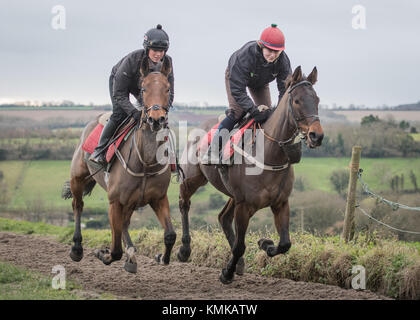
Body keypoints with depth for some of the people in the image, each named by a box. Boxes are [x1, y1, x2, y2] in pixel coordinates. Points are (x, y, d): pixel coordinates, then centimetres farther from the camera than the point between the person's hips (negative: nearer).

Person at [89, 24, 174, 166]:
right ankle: (100, 151, -10)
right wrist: (134, 113, -50)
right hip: (118, 80, -4)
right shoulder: (132, 60, -41)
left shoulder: (167, 62, -29)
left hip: (144, 87, 4)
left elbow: (169, 93, -23)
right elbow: (118, 94, -38)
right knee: (119, 114, -21)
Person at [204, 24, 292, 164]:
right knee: (237, 112, -21)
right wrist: (254, 110, -48)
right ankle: (213, 150, -18)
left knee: (268, 114, -2)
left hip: (260, 83, 5)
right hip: (235, 76, -5)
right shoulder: (245, 56, -45)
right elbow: (237, 90, -41)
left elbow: (285, 90, -26)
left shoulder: (283, 61, -34)